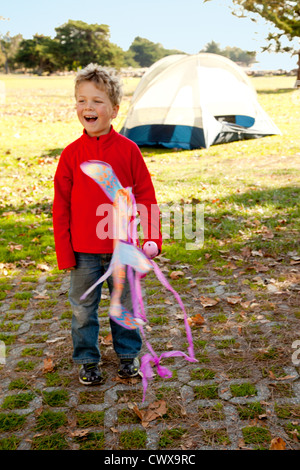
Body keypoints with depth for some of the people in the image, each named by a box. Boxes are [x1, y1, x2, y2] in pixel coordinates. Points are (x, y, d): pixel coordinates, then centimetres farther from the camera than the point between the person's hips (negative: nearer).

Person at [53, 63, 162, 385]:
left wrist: (152, 238, -7)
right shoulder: (71, 153, -4)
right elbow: (61, 205, -1)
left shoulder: (128, 149, -6)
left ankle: (128, 354, 37)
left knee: (126, 304, 16)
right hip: (83, 252, 1)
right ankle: (87, 360, 33)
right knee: (83, 308, 13)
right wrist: (63, 251, -3)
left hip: (121, 248, 0)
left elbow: (146, 196, -1)